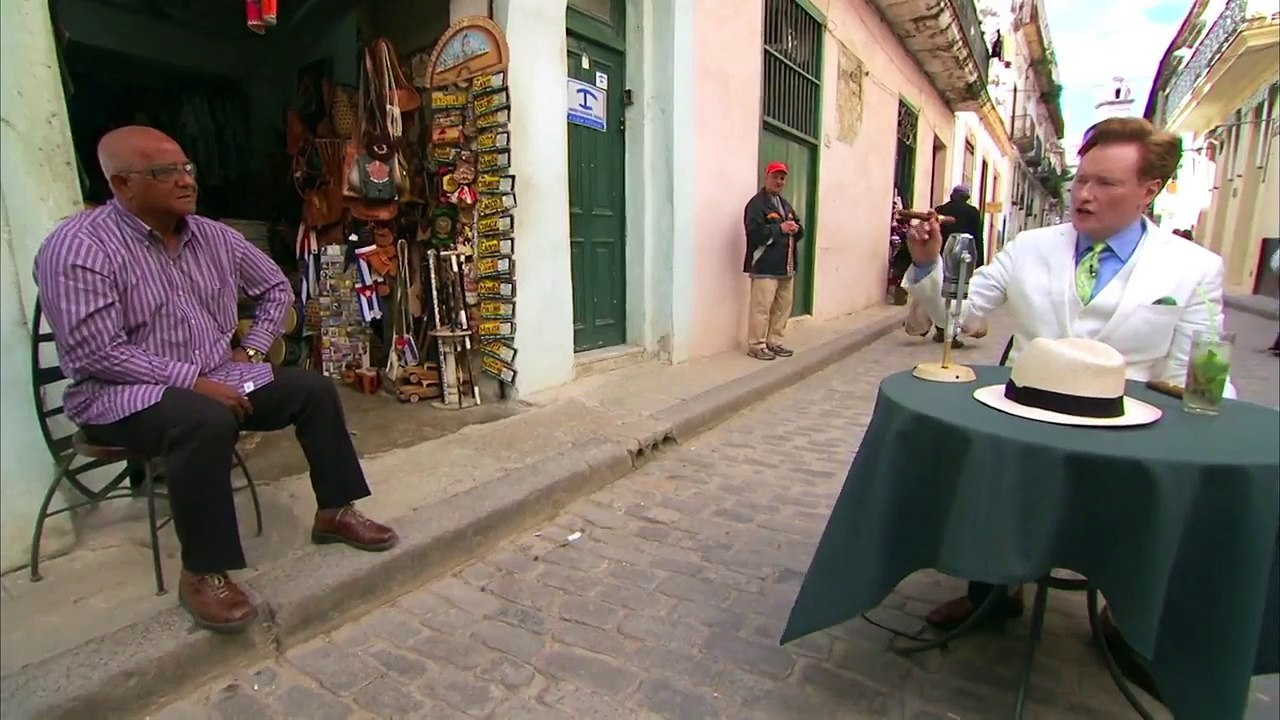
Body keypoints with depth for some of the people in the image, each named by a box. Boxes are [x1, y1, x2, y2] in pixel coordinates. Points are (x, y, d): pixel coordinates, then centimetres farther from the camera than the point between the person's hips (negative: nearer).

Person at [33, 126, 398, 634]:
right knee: (207, 421, -37)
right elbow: (95, 353, -21)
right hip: (123, 394, -6)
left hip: (218, 377, 7)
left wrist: (251, 349, 3)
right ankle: (202, 572, -23)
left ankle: (334, 511, 4)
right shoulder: (79, 248, -15)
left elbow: (276, 288, 16)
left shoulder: (212, 235, 3)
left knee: (314, 389, -7)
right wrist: (192, 381, -24)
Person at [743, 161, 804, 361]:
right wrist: (780, 228, -18)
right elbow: (755, 233, -21)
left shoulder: (786, 204, 21)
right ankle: (756, 345, 1)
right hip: (765, 267, -9)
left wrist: (795, 229, -2)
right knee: (761, 308, -8)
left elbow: (800, 231, 21)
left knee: (783, 307, 12)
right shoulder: (756, 203, -8)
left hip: (786, 266, 9)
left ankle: (774, 342, 22)